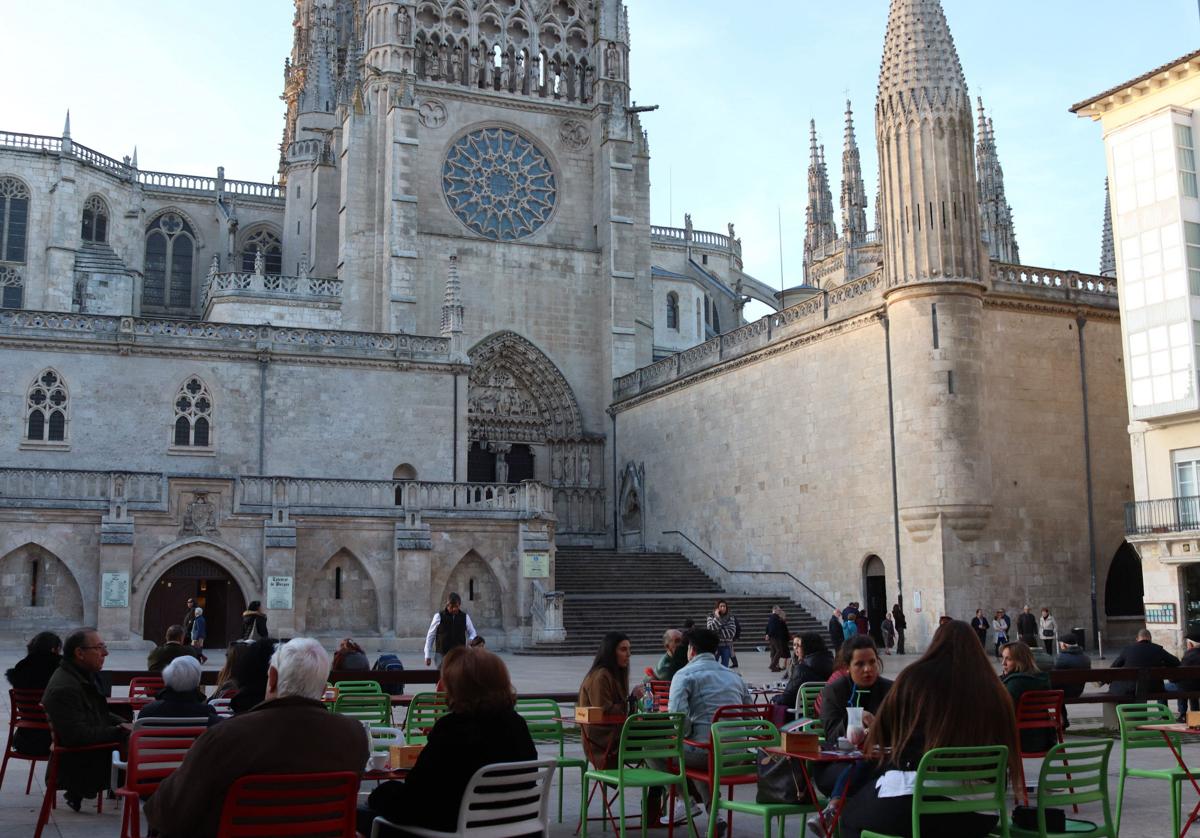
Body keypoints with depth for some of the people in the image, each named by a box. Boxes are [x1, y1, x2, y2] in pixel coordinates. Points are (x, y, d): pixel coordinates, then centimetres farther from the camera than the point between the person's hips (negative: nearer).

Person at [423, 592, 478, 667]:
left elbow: (472, 632, 15)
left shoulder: (465, 617, 3)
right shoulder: (439, 616, -3)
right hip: (442, 654, -2)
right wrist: (428, 656, 1)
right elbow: (430, 636, 3)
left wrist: (471, 640, -10)